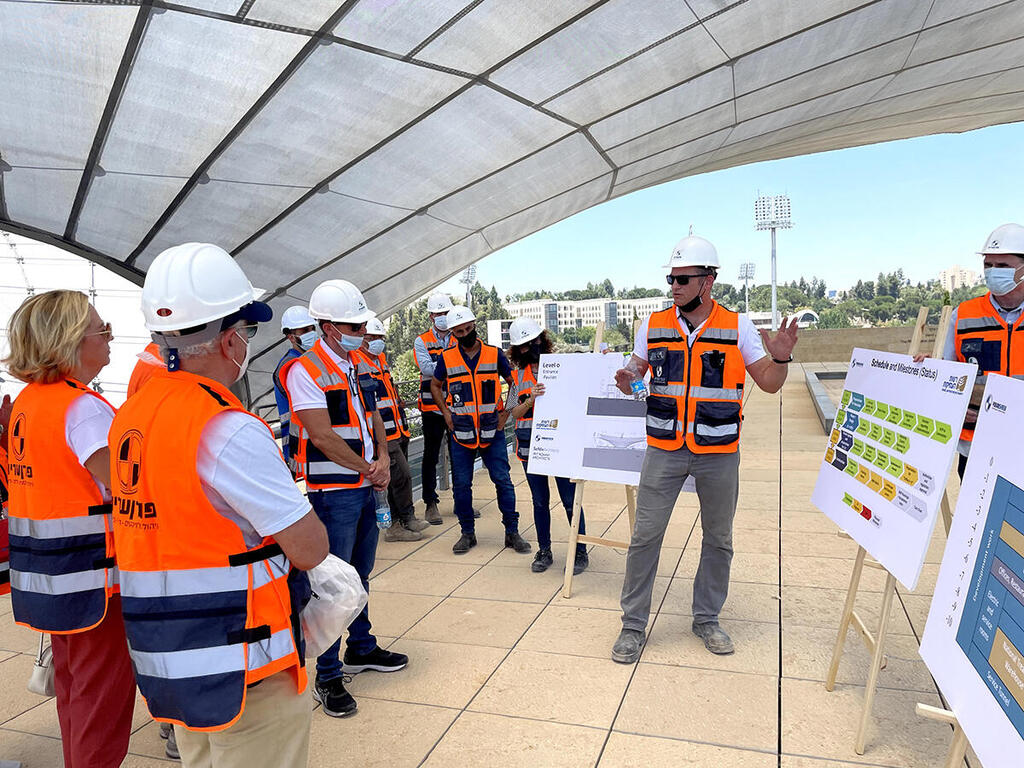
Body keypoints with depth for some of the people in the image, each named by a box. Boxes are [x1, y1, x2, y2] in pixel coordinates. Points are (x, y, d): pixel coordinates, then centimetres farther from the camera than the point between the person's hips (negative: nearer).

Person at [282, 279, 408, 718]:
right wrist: (368, 467, -12)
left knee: (360, 575, 20)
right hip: (332, 492, -8)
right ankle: (327, 676, 12)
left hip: (366, 488, 8)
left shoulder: (360, 364, 11)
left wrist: (383, 459, -5)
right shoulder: (305, 370, -14)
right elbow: (321, 436, -20)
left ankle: (361, 649, 36)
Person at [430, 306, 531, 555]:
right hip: (461, 432, 1)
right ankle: (467, 533, 19)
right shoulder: (447, 358, 1)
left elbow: (514, 383, 10)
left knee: (503, 481, 0)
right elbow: (435, 385, 16)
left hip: (492, 431, -1)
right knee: (461, 484, 5)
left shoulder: (494, 354, 0)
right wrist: (446, 412, 4)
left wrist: (507, 412, 1)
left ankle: (512, 532, 11)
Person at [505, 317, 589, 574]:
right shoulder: (518, 377, 8)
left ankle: (580, 551, 15)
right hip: (530, 446, 3)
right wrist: (530, 400, -13)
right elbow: (513, 414, 5)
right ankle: (544, 551, 25)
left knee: (570, 500, 1)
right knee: (540, 501, 12)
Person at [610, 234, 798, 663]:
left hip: (719, 453, 0)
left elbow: (769, 384, 2)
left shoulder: (738, 327, -1)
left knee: (718, 539, 12)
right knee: (645, 535, 1)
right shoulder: (654, 325, 2)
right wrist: (626, 380, -14)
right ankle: (633, 624, 16)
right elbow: (634, 378, 10)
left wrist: (780, 358, -19)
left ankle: (706, 619, 32)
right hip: (664, 450, 0)